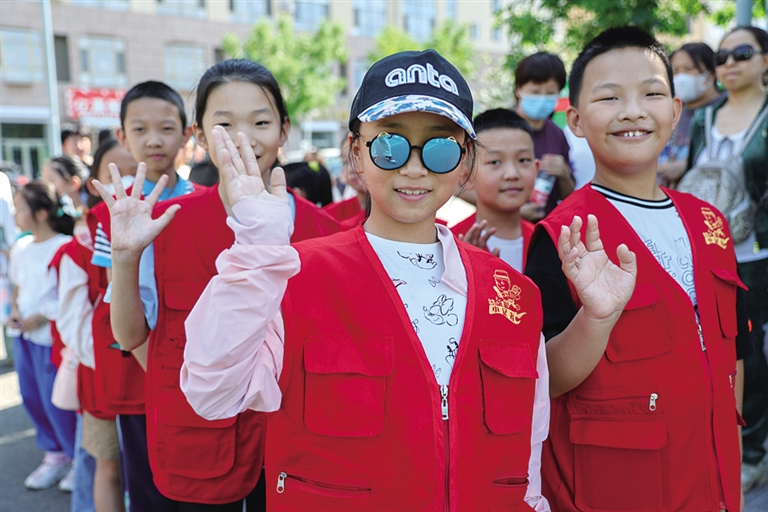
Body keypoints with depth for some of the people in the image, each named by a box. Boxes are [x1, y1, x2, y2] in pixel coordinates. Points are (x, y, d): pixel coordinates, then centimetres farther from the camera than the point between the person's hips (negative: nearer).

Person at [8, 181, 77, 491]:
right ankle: (55, 455, 31)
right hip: (25, 337, 8)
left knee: (57, 403, -1)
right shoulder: (21, 249, 8)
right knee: (32, 398, 14)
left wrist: (43, 316, -18)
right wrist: (14, 311, 2)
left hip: (53, 339, -8)